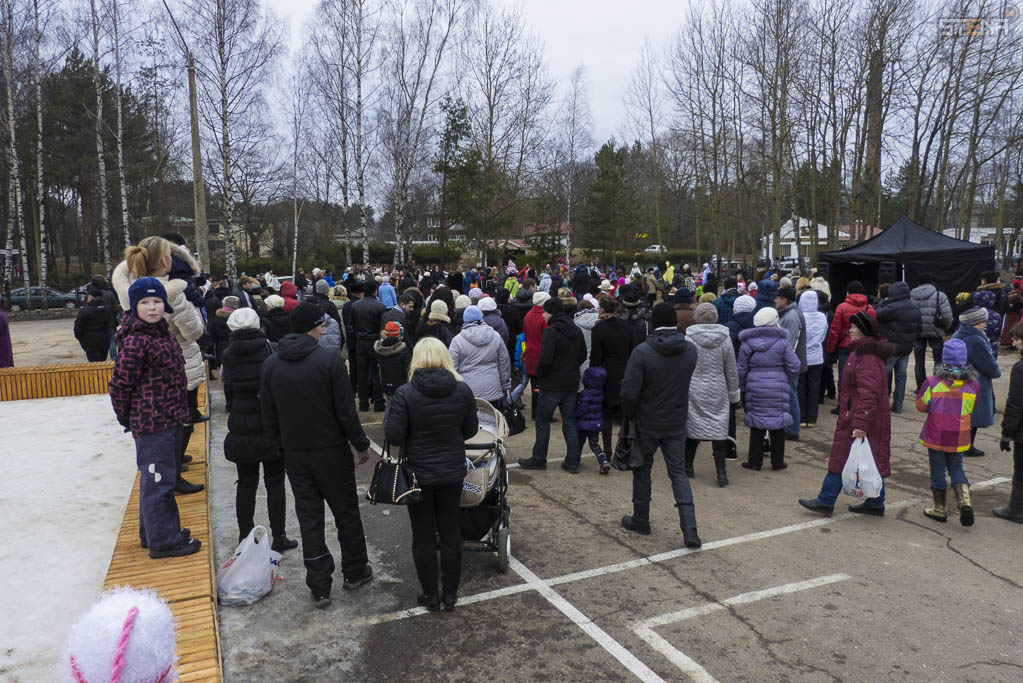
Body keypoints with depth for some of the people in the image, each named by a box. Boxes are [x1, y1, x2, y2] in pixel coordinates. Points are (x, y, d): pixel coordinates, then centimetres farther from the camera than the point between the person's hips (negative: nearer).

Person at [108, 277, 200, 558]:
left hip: (170, 419, 10)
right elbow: (120, 385, -17)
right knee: (158, 480, 1)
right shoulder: (135, 341, -20)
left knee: (161, 476, 21)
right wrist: (127, 419, -4)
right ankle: (163, 541, 15)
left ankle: (152, 531, 37)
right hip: (151, 423, -9)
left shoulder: (163, 332, 9)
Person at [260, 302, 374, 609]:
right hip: (332, 451, -4)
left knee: (309, 520, 11)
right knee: (346, 514, 14)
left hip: (295, 455, 4)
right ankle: (355, 572, 30)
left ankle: (319, 588, 17)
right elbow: (346, 411, -15)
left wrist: (281, 446, 16)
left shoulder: (271, 365, -1)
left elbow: (268, 416, 5)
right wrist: (361, 444, -4)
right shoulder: (329, 360, -16)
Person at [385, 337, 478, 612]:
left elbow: (394, 437, -17)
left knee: (423, 536, 12)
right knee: (450, 532, 15)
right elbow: (471, 430, 2)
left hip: (418, 473, -2)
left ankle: (430, 596, 24)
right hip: (452, 472, 3)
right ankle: (450, 594, 26)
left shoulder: (405, 393, -18)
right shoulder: (462, 390, -8)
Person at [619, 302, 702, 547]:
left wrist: (629, 416, -3)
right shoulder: (691, 350, -4)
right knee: (678, 472, 11)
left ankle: (641, 521, 27)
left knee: (642, 471, 14)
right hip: (677, 423, 3)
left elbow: (629, 391, -19)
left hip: (647, 423, -3)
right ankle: (690, 529, 1)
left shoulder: (642, 351, -19)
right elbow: (685, 383, 8)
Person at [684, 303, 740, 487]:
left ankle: (688, 467, 23)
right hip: (717, 393, 1)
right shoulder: (725, 339, -2)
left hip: (694, 392, -1)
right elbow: (731, 371, 5)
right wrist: (734, 394, 15)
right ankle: (721, 472, 4)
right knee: (719, 428, 5)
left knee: (692, 426, 10)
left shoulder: (688, 340, -9)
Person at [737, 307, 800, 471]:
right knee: (778, 426, 10)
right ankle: (777, 462, 18)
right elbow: (794, 367, -4)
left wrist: (743, 387, 17)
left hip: (755, 389, 1)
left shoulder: (746, 344, -2)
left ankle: (755, 461, 12)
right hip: (778, 390, -1)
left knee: (756, 427, 9)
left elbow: (741, 370, 3)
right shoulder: (782, 343, -6)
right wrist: (786, 380, 14)